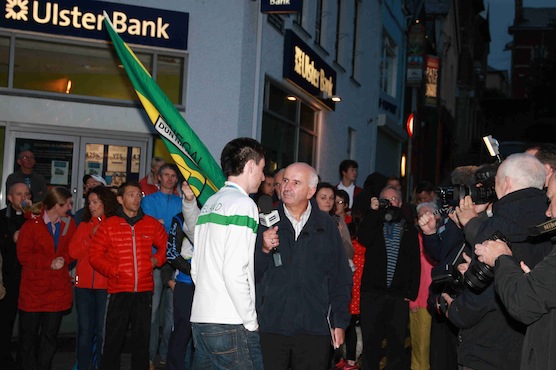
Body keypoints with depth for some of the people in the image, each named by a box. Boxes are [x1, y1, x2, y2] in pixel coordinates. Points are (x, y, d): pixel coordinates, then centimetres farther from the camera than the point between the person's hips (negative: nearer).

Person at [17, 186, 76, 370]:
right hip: (33, 289, -3)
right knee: (29, 334, 6)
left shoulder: (69, 224, 4)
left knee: (50, 335, 8)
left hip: (58, 290, 3)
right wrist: (50, 263, -18)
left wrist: (63, 259, -13)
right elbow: (23, 255, -11)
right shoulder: (31, 225, -8)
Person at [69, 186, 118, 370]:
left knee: (101, 329, 1)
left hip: (106, 284, -3)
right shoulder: (84, 225, 13)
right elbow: (73, 252, 3)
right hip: (84, 284, 3)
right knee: (85, 329, 5)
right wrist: (91, 237, -6)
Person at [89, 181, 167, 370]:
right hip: (118, 291, -2)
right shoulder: (108, 225, -1)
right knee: (113, 340, 2)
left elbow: (165, 245, 20)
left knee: (142, 339, 12)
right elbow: (95, 255, 0)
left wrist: (157, 259, 3)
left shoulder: (152, 224, 6)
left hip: (144, 292, 3)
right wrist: (113, 271, -10)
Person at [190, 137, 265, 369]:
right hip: (232, 324, -8)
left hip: (199, 319, 8)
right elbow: (235, 272, -18)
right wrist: (251, 321, -9)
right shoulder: (243, 204, -10)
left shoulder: (209, 204, 16)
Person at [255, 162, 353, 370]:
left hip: (314, 329, 1)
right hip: (270, 326, -1)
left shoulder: (326, 226, 7)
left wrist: (340, 322, 7)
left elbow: (340, 278, 10)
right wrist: (263, 250, -17)